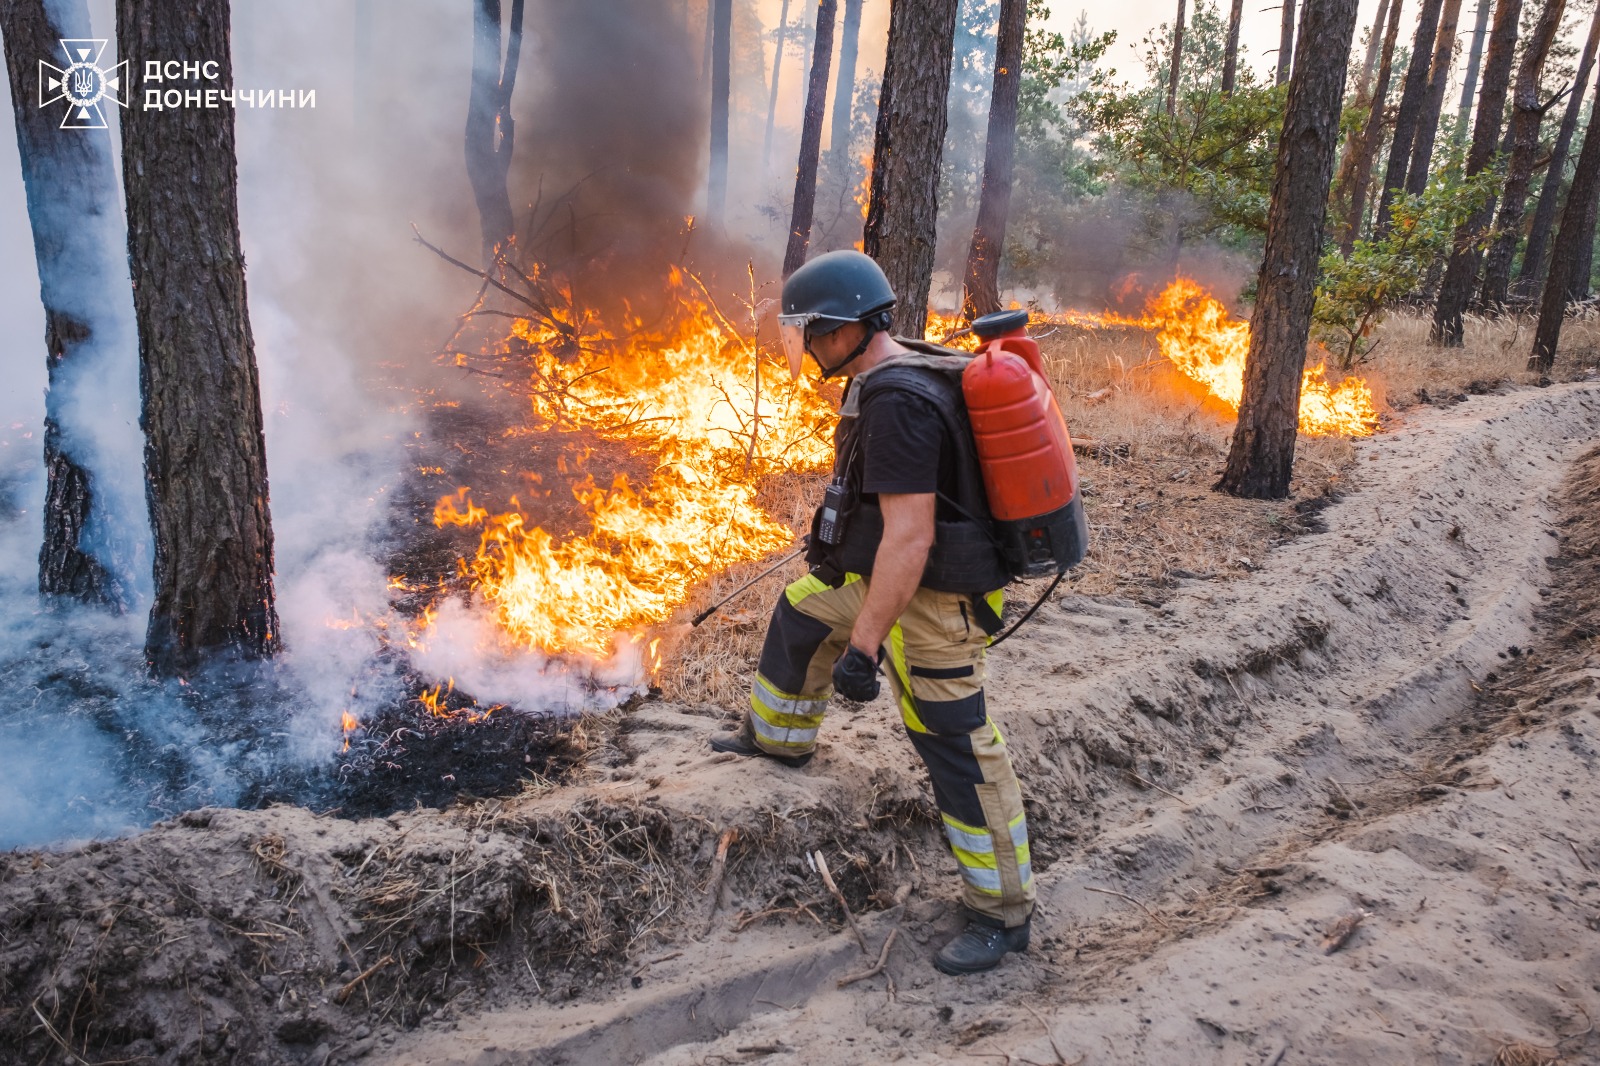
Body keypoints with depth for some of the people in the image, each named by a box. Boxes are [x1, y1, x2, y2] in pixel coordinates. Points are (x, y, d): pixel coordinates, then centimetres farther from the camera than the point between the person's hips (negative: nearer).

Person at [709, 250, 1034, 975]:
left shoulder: (897, 402, -28)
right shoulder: (897, 375, 6)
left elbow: (909, 536, -32)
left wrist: (863, 643, -30)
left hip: (924, 600, -11)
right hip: (869, 572, 11)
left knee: (957, 751, -2)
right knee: (797, 616, 28)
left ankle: (1003, 914, 13)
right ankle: (780, 738, 54)